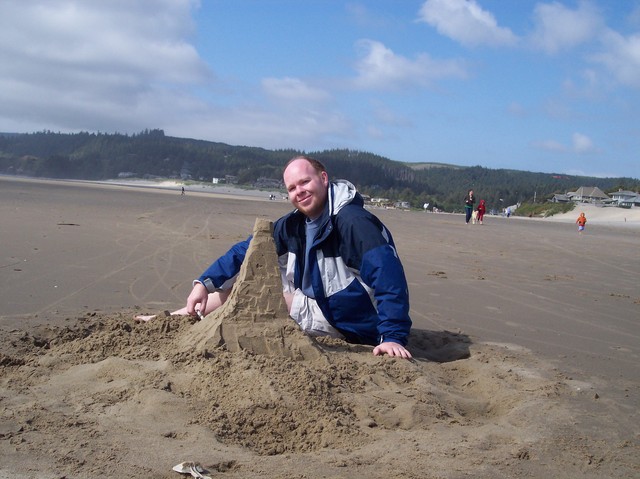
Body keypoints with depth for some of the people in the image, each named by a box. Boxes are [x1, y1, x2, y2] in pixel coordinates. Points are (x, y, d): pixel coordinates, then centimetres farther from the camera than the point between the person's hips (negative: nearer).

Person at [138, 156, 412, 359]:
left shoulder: (352, 221, -25)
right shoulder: (292, 225, 0)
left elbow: (388, 274, -33)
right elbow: (246, 251, 3)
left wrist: (394, 336, -39)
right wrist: (204, 283, -9)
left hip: (344, 323, -7)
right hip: (315, 305, 8)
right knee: (245, 277, 3)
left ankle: (177, 319, 4)